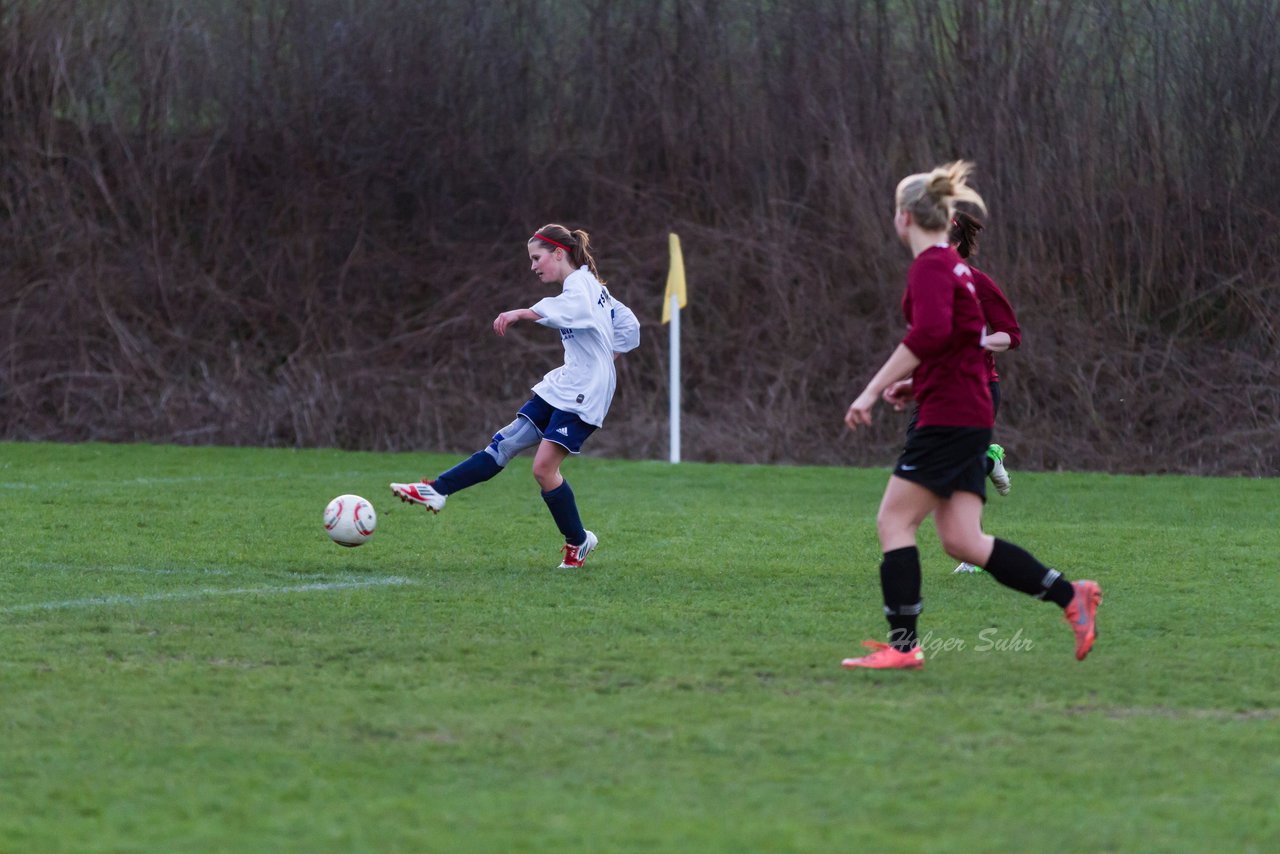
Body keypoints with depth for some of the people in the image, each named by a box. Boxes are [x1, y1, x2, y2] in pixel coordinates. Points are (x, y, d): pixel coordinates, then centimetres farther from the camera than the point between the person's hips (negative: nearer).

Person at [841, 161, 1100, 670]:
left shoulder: (930, 266, -10)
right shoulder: (953, 265, 20)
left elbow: (929, 333, -27)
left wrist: (873, 391, -26)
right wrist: (915, 384, 24)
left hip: (948, 417, -9)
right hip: (970, 415, 9)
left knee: (894, 520, -5)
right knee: (961, 540, 4)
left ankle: (902, 645, -5)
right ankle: (1071, 596, 0)